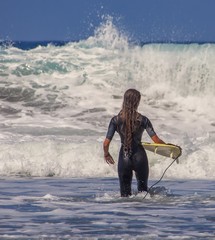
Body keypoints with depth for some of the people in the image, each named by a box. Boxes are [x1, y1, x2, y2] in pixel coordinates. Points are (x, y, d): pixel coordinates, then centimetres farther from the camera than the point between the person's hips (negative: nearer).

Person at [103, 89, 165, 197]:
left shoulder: (116, 120, -6)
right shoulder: (143, 120, -9)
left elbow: (106, 143, -6)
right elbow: (156, 140, -10)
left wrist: (106, 154, 15)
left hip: (124, 158, 0)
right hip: (140, 157, 0)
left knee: (125, 193, 11)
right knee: (143, 189, 20)